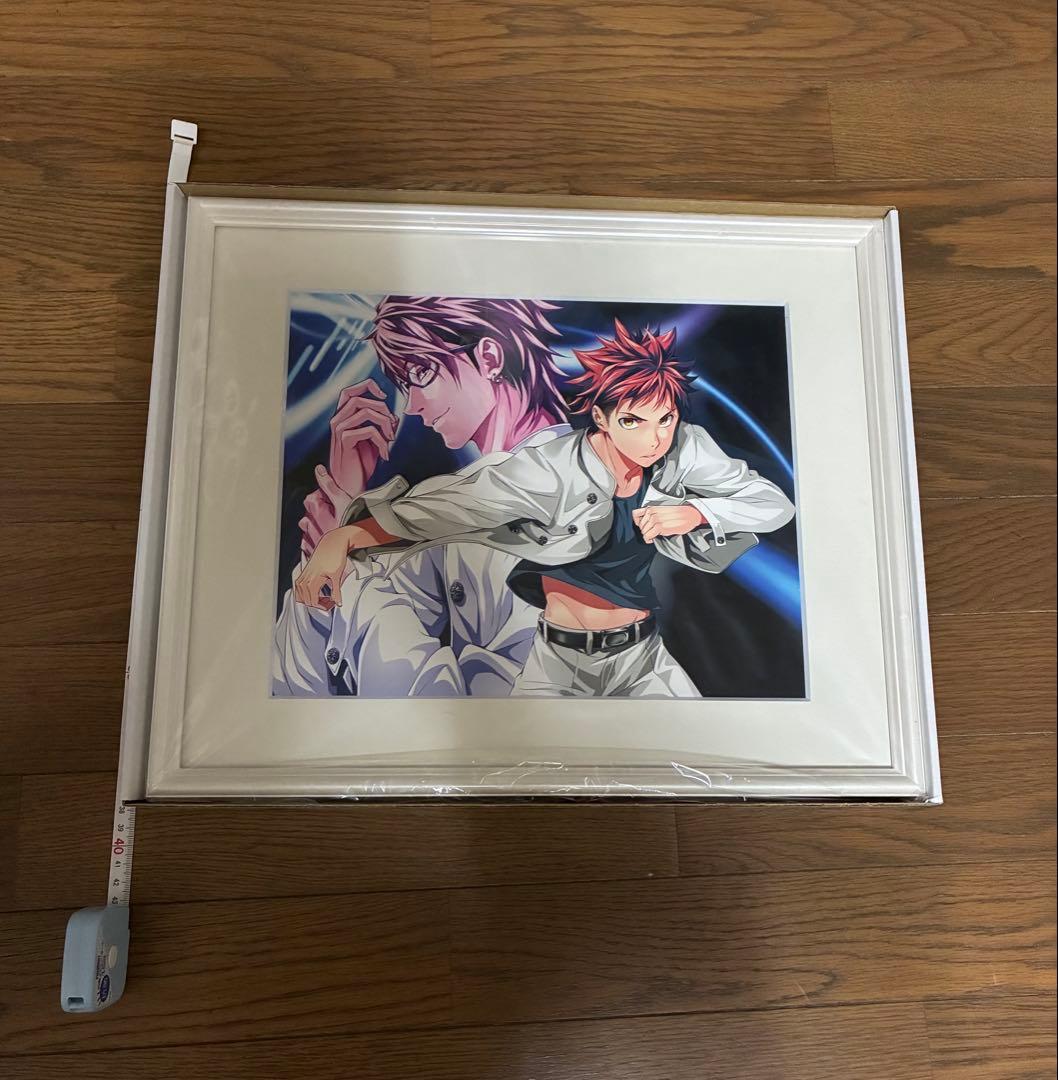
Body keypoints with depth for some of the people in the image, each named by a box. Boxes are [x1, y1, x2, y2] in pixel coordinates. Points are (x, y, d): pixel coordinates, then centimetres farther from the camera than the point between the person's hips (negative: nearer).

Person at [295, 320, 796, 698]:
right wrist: (342, 538, -41)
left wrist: (696, 511, -21)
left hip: (644, 657, 3)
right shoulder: (553, 471, -24)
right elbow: (445, 502, -27)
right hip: (560, 663, -3)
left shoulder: (684, 451, -13)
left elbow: (776, 503, -4)